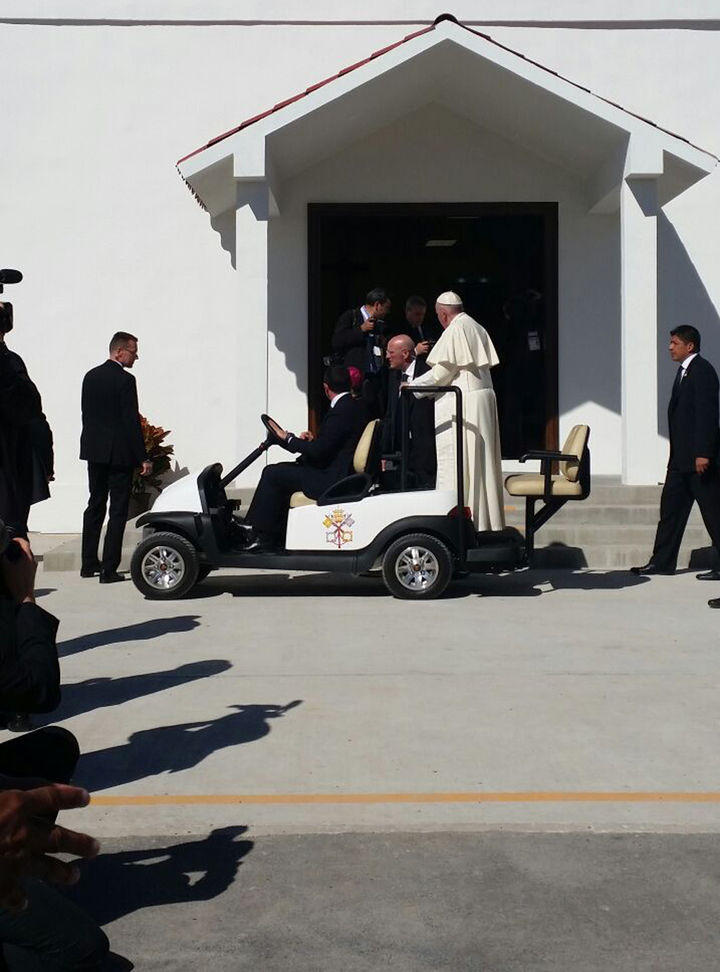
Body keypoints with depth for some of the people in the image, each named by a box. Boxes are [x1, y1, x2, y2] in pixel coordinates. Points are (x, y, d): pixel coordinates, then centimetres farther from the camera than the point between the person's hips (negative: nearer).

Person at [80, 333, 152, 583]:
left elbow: (86, 415, 13)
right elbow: (131, 422, -16)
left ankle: (89, 563, 22)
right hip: (119, 453, -7)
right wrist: (143, 458, -12)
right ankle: (109, 569, -4)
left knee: (95, 506, 17)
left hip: (93, 450, 7)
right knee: (118, 511, -2)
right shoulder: (125, 380, -14)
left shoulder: (91, 376, 8)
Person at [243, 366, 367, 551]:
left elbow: (318, 451, -22)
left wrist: (289, 438, -10)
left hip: (331, 480, -11)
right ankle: (275, 535, 20)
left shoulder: (341, 411, -20)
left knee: (272, 473, -8)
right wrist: (314, 440, 14)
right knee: (282, 470, 21)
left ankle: (259, 536, -1)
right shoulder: (356, 406, 10)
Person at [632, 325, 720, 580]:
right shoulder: (684, 370, 17)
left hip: (699, 456, -10)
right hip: (681, 457, 10)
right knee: (671, 507, 10)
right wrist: (676, 452, 17)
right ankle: (662, 561, 15)